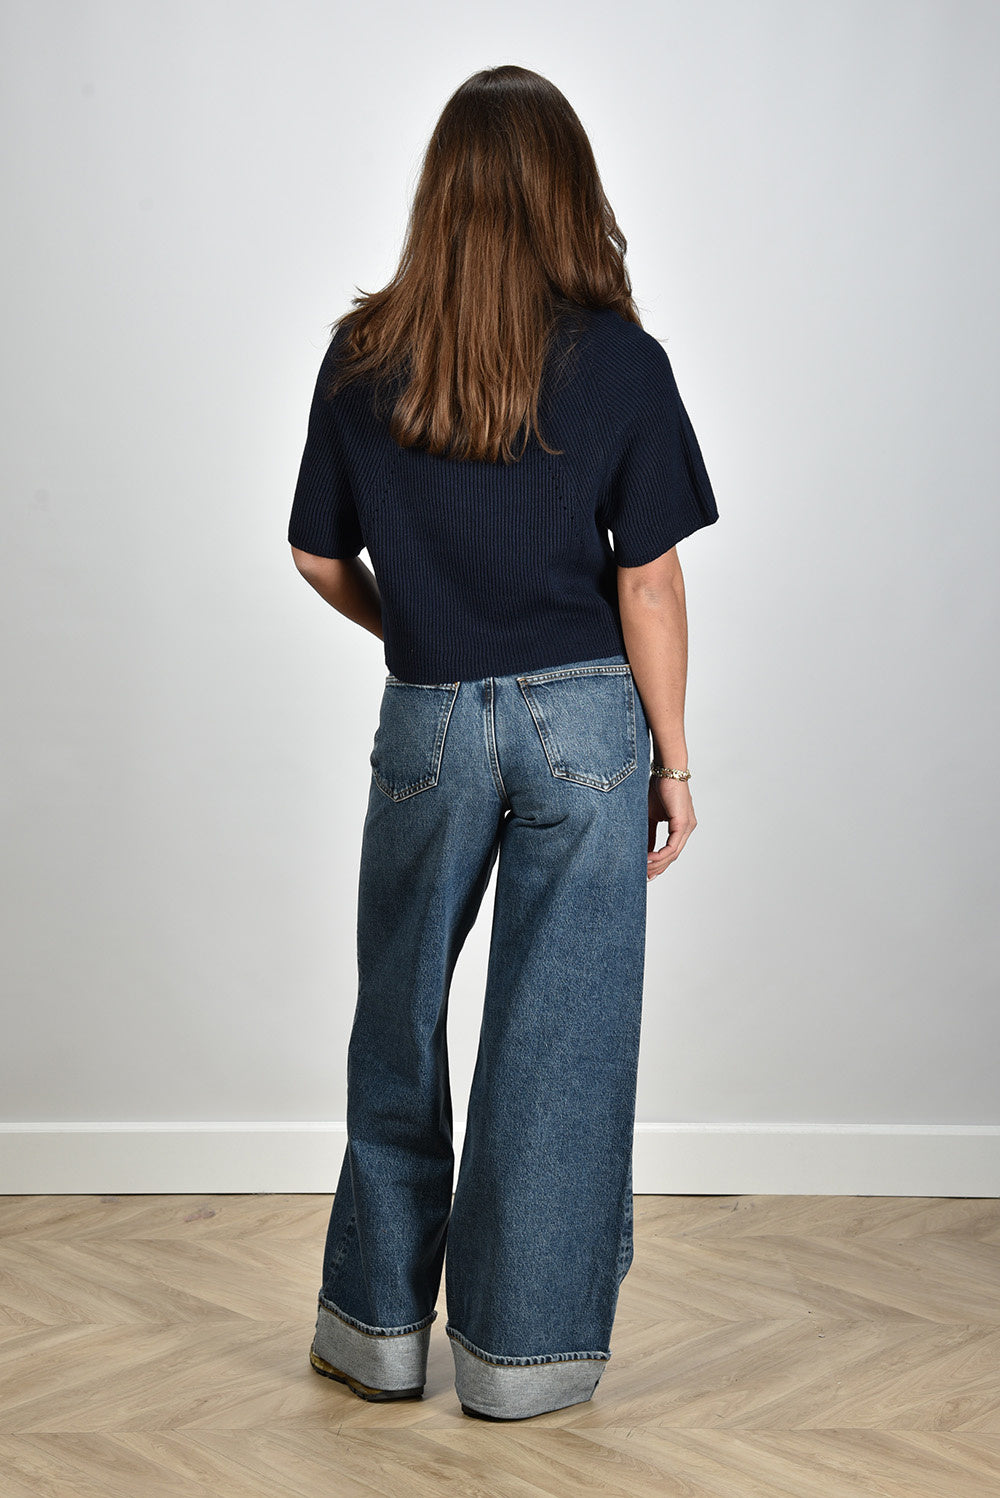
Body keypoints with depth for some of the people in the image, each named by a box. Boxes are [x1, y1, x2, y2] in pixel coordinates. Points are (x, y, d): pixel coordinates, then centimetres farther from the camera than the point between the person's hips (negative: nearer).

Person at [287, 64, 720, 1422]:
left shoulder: (361, 359, 0)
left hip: (426, 722, 2)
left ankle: (378, 1320, 26)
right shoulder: (620, 364, -7)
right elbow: (648, 581, -6)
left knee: (400, 1017, 16)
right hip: (584, 720, -2)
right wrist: (672, 759, 2)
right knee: (560, 1030, 7)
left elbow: (319, 559, 5)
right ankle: (525, 1344, 16)